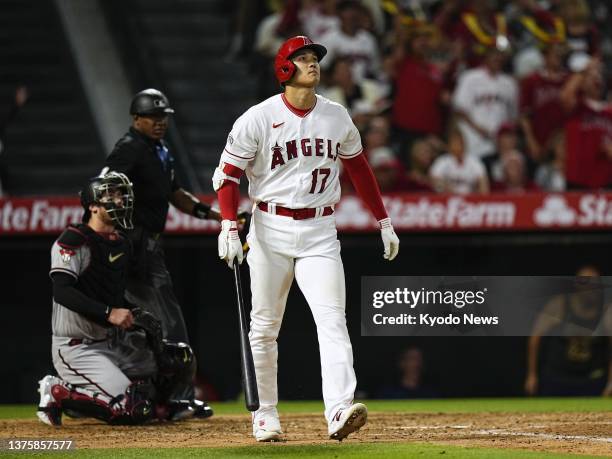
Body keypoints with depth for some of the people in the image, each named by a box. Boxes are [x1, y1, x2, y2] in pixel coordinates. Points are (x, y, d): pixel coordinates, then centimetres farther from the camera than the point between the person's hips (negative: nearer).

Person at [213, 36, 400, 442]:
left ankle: (339, 412, -27)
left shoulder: (337, 117, 7)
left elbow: (358, 167, 20)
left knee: (332, 320, -15)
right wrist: (229, 228, -16)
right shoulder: (259, 118, -5)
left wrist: (384, 222, 19)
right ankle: (266, 415, 19)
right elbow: (228, 174, -3)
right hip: (271, 229, -2)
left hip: (320, 232, 2)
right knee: (264, 328, 5)